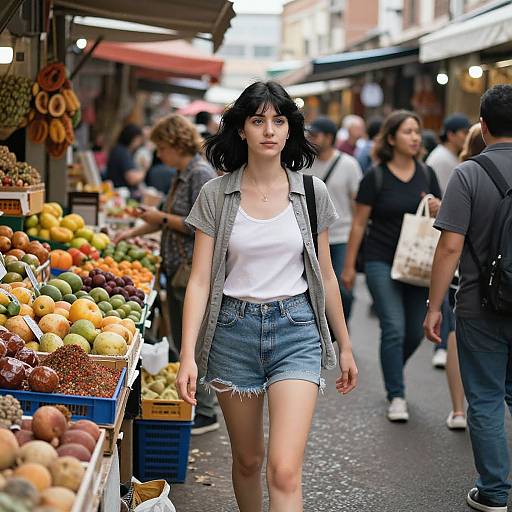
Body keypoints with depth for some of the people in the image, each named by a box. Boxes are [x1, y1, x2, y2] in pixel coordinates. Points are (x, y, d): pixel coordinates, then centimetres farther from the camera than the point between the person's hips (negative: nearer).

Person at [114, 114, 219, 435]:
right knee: (182, 341, 15)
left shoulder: (201, 174, -15)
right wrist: (133, 233, 23)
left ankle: (205, 414, 4)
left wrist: (161, 218, -12)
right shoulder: (183, 174, 14)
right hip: (179, 268, 10)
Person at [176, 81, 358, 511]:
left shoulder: (312, 192, 1)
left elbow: (324, 273, 10)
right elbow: (200, 279, -4)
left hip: (296, 330, -1)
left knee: (284, 471, -13)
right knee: (247, 459, 15)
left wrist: (345, 346, 14)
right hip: (234, 330, 1)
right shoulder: (216, 195, -1)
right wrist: (188, 355, -13)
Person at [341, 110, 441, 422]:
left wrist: (438, 210, -10)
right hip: (382, 262, -4)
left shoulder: (427, 174, 6)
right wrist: (349, 265, 0)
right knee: (394, 329, -11)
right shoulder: (376, 177, -5)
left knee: (415, 333, 9)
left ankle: (392, 372, 37)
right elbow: (359, 224, -1)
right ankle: (396, 396, 0)